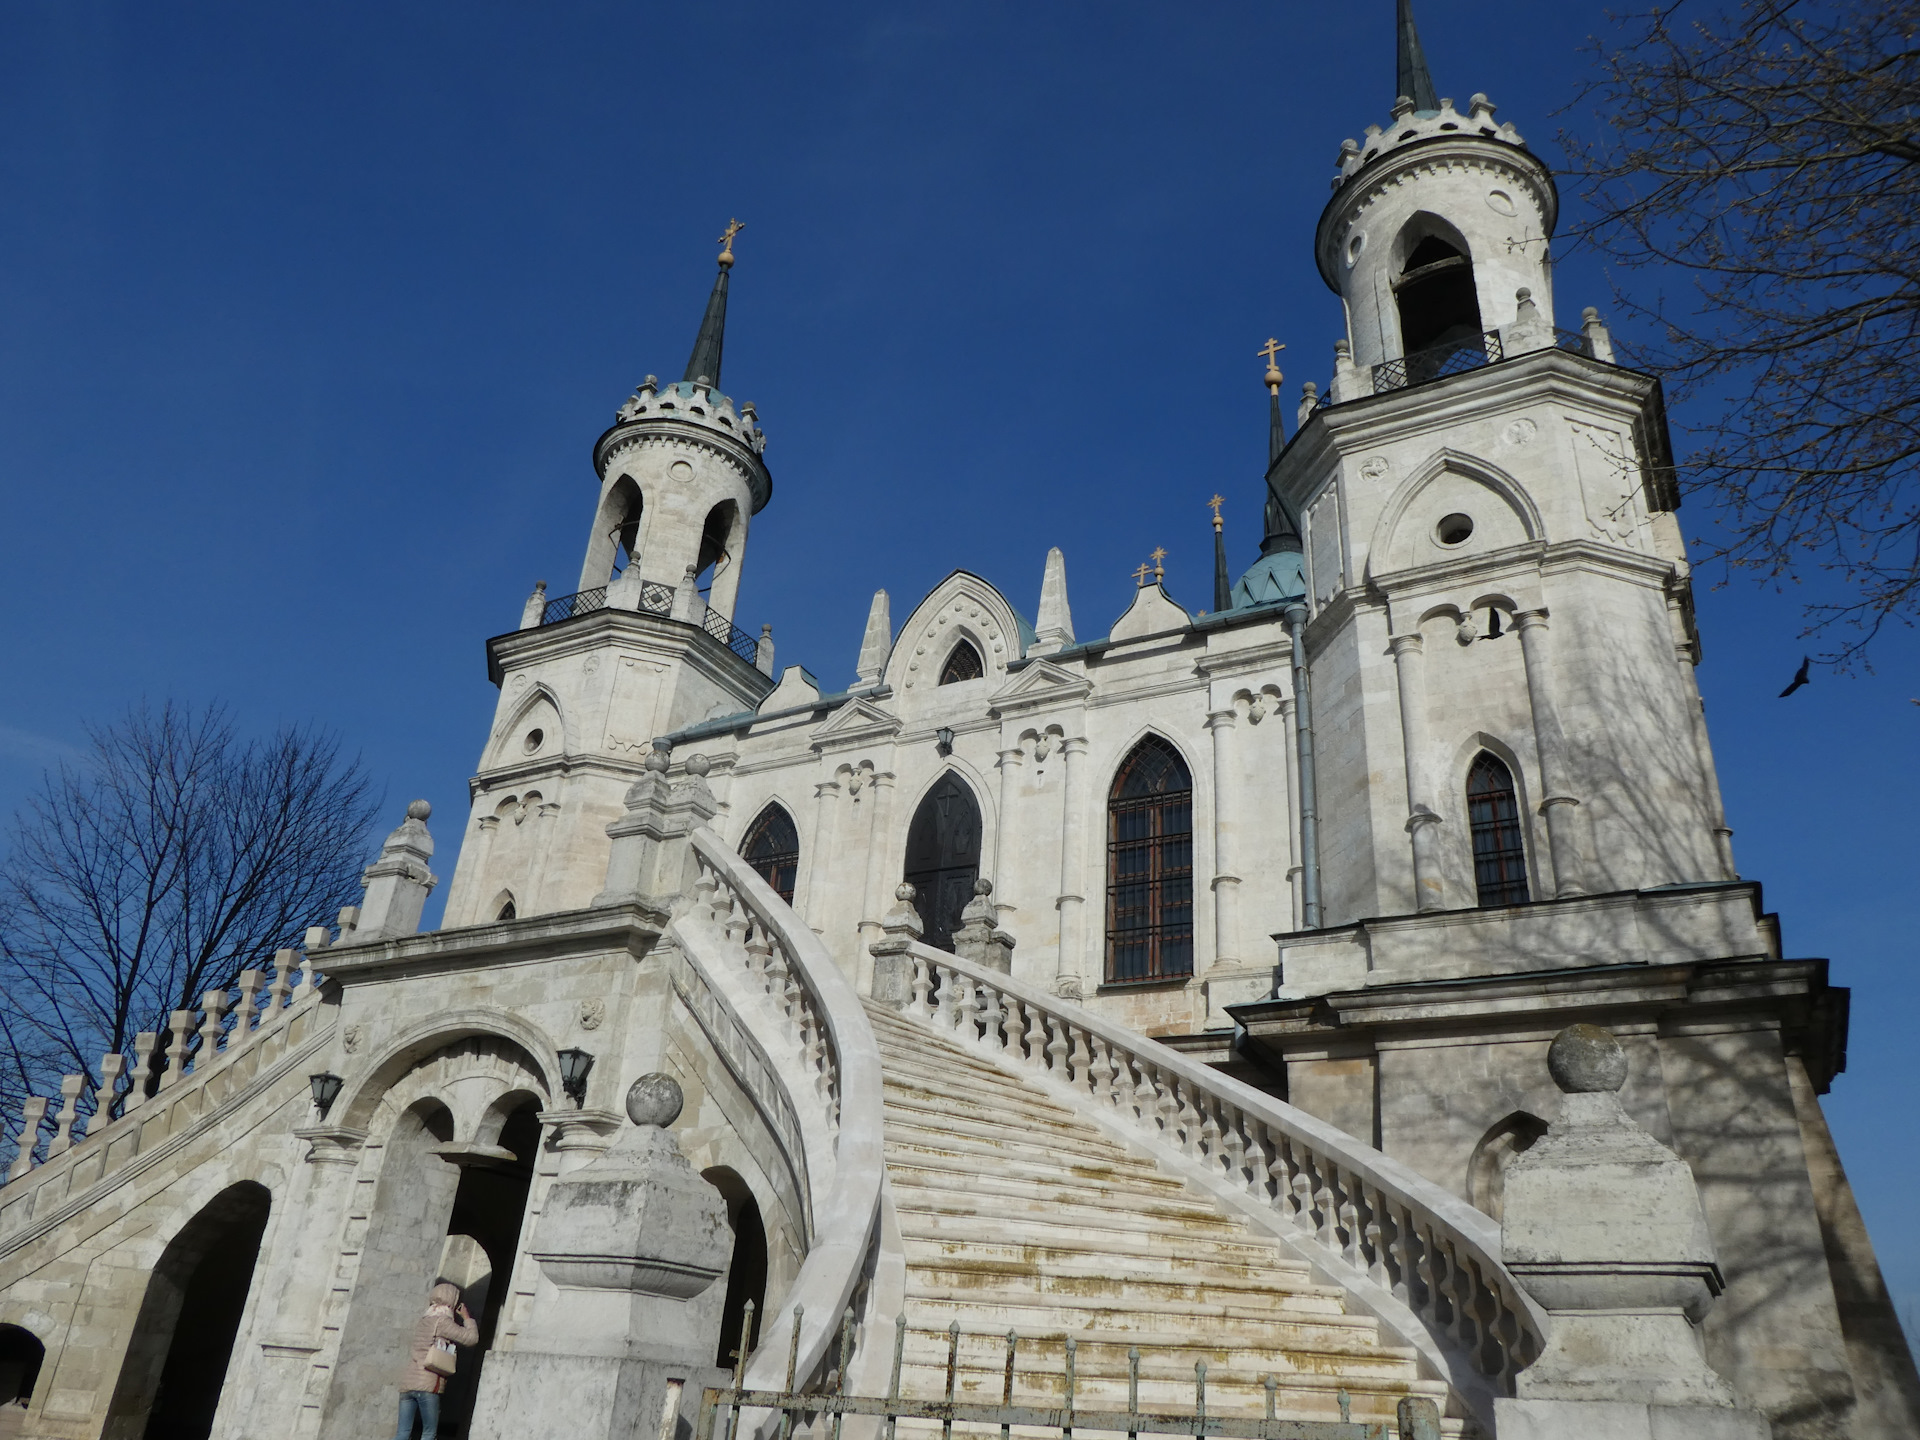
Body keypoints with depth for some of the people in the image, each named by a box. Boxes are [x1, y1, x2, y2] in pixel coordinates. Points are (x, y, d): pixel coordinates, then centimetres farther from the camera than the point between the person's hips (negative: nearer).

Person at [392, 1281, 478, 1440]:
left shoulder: (420, 1322, 19)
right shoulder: (442, 1321, -4)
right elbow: (471, 1338, -9)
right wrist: (467, 1318, 10)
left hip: (407, 1383, 7)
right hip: (427, 1385, -7)